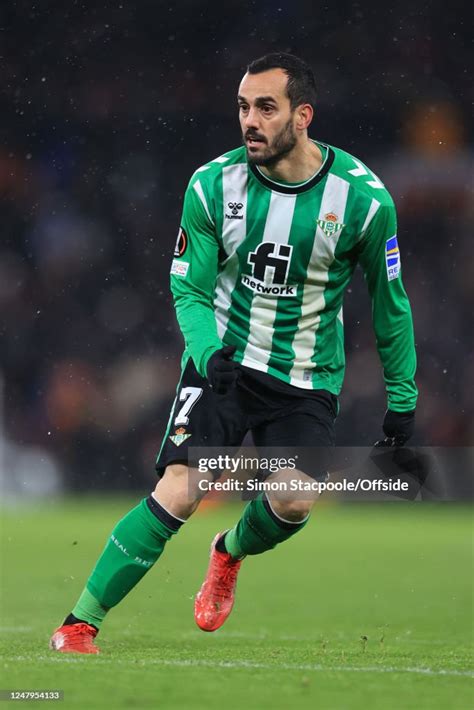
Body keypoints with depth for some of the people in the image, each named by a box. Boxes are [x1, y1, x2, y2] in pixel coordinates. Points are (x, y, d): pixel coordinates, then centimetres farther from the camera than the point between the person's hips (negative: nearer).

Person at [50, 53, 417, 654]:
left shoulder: (362, 197, -11)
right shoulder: (213, 186, -9)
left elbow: (389, 301, 2)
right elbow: (188, 289, -2)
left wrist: (402, 399, 6)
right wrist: (208, 351, -23)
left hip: (308, 380, 0)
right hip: (224, 363, 0)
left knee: (294, 502, -20)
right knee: (178, 491, -18)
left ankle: (231, 552, 17)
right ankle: (80, 622, -10)